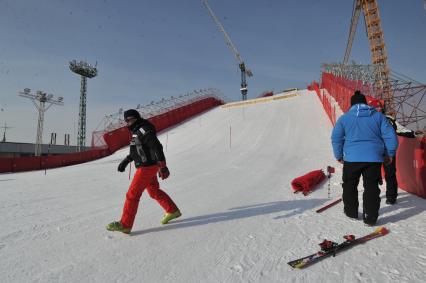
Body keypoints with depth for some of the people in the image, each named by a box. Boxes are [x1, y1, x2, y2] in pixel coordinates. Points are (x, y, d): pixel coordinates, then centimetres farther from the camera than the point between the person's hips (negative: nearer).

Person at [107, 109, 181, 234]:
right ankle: (173, 211, 32)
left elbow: (157, 147, -23)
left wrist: (163, 166, -26)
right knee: (154, 191, 20)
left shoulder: (143, 129, -17)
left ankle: (125, 225, 8)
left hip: (147, 167, -10)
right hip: (146, 167, 10)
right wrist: (126, 160, 18)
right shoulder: (137, 131, 15)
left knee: (132, 194, -3)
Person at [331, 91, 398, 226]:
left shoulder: (344, 118, 4)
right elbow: (390, 136, 4)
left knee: (350, 185, 16)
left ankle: (351, 211, 27)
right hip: (374, 158, 1)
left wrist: (339, 156, 11)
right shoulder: (378, 116, 8)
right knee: (371, 187, 8)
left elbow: (336, 138, 1)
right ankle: (370, 217, 10)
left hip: (351, 158, -1)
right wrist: (389, 154, 14)